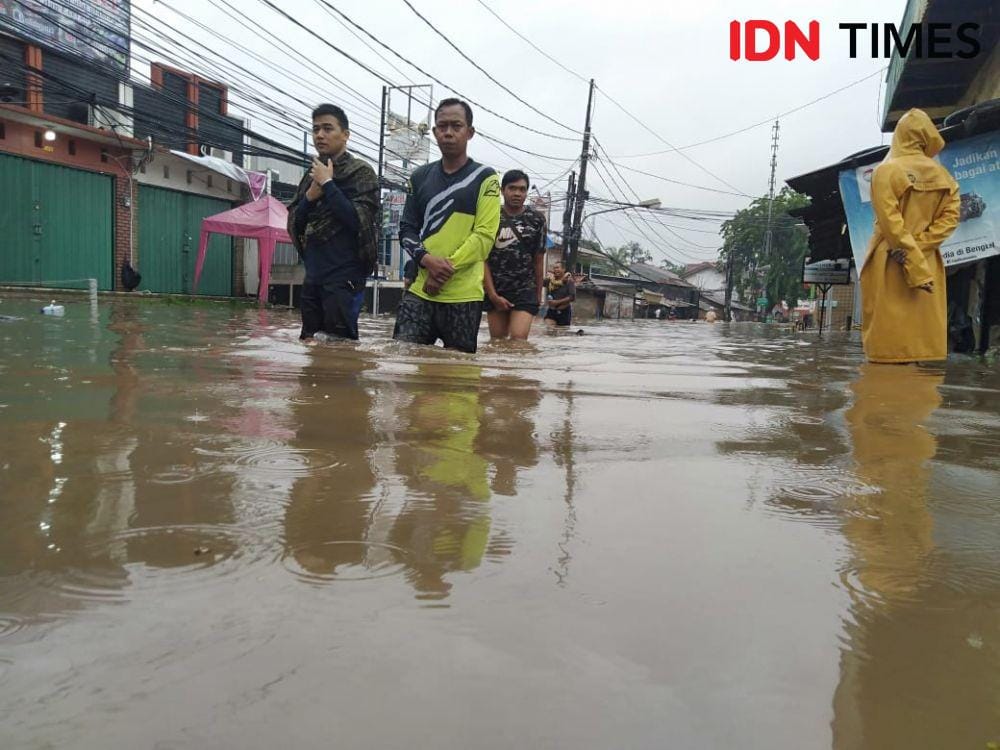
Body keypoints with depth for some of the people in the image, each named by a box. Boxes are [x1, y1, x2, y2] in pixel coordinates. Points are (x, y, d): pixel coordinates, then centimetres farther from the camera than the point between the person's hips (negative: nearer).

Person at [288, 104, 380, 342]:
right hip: (313, 277, 7)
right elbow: (293, 224, 12)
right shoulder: (311, 176, 15)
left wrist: (328, 183, -12)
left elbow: (359, 221, -16)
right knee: (309, 341, 11)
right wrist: (310, 195, -5)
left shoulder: (361, 173, -3)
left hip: (344, 277, -7)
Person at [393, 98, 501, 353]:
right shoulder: (419, 177, 14)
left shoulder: (485, 178, 1)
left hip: (463, 295, -3)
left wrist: (447, 268, -15)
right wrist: (427, 260, -9)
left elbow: (484, 235, -7)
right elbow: (406, 229, 11)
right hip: (420, 290, 3)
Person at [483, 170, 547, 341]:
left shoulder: (536, 220, 1)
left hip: (525, 291, -1)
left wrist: (538, 294, 11)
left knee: (518, 341, -16)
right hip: (495, 291, 1)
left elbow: (538, 260, 7)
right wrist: (493, 294, -8)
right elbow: (483, 259, -3)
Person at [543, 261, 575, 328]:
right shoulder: (550, 280, 4)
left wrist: (557, 302, -19)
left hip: (564, 312, -2)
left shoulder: (569, 281, -6)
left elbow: (572, 297, -15)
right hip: (552, 311, 2)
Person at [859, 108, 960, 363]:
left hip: (890, 263, -4)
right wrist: (919, 249, -10)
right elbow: (950, 217, -3)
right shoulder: (943, 176, 7)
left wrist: (916, 268, -15)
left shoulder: (886, 171, -7)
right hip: (929, 263, 5)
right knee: (923, 324, 7)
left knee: (887, 329, -2)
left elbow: (891, 223, -15)